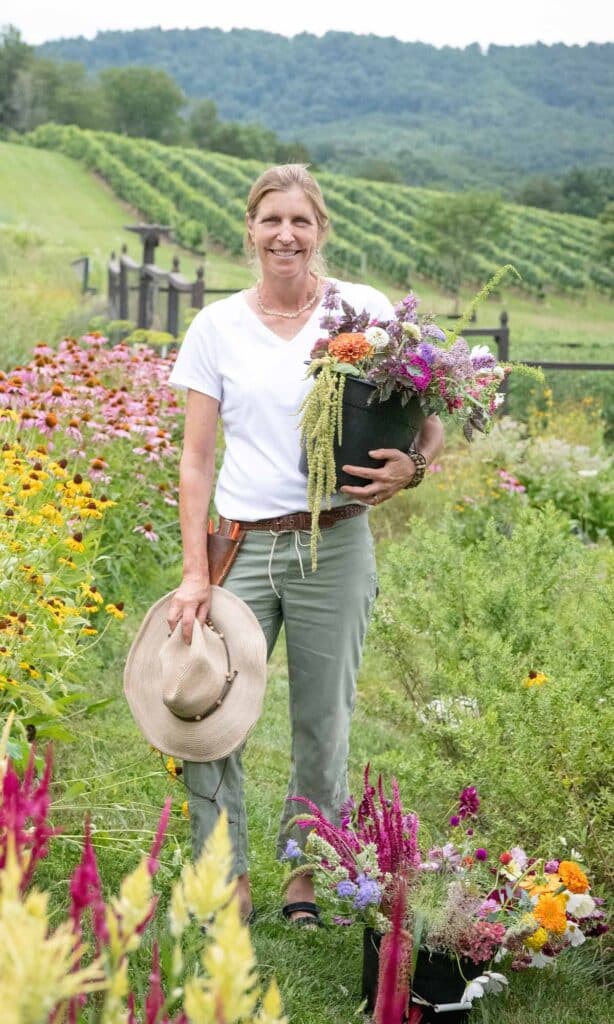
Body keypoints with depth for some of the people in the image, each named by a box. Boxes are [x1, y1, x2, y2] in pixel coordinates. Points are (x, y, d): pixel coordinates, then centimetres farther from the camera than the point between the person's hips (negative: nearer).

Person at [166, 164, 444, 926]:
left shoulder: (365, 311, 0)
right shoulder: (216, 325, 4)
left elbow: (430, 424, 5)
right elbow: (196, 459, 4)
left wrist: (411, 466, -18)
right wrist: (194, 575, -3)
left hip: (334, 546, -1)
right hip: (243, 546, 1)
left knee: (323, 725, 7)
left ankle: (307, 874, 28)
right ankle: (229, 883, 13)